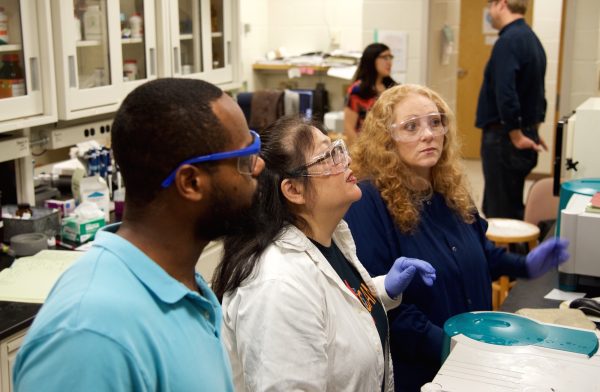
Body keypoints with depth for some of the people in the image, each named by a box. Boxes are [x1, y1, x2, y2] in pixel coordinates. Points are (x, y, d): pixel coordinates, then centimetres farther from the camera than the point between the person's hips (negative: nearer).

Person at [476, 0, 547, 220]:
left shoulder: (508, 41, -16)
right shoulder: (532, 39, 13)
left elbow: (505, 93, -24)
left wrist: (516, 135, -15)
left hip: (503, 136, -9)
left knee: (501, 214, -2)